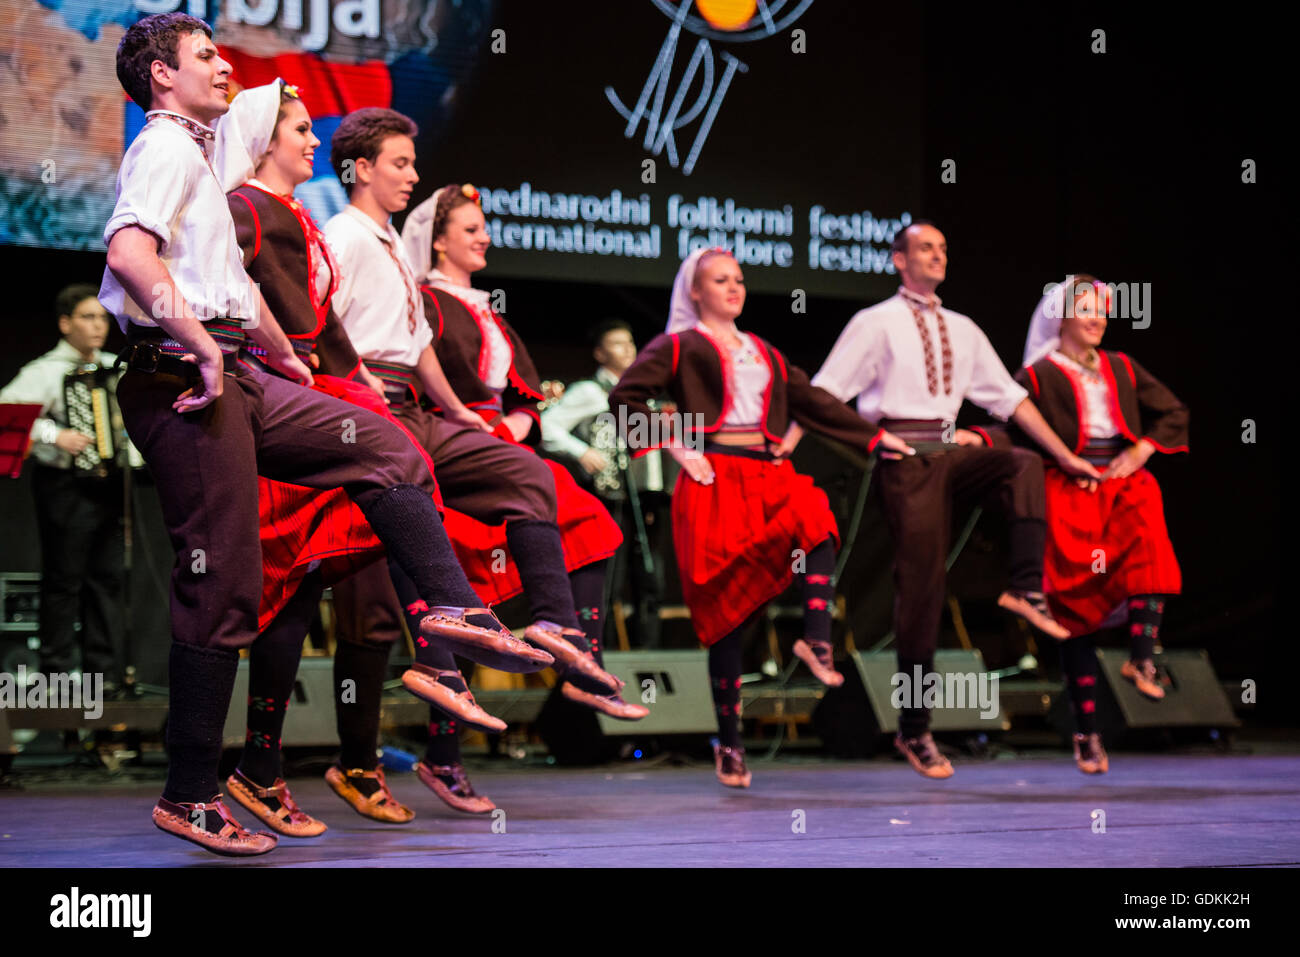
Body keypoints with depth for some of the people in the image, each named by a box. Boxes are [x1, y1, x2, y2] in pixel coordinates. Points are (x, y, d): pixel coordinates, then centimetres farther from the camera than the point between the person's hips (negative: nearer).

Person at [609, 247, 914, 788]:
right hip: (715, 481, -5)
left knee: (815, 520, -30)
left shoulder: (764, 354, 25)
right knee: (726, 612, -7)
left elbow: (812, 402, 25)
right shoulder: (678, 347, 9)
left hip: (768, 475, 5)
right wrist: (676, 448, -8)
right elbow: (626, 398, -1)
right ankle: (729, 744, 0)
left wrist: (874, 437, 20)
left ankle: (816, 642, -38)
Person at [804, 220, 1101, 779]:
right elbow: (825, 391, -3)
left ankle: (1026, 590, -29)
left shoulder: (962, 331, 18)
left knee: (1025, 464, -26)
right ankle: (914, 729, 1)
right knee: (921, 586, -7)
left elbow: (1008, 395, 18)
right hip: (904, 456, -5)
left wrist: (1065, 456, 14)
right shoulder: (876, 324, 2)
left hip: (951, 453, 5)